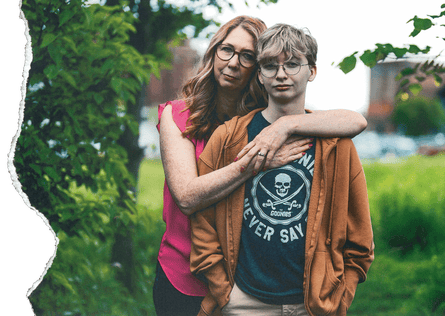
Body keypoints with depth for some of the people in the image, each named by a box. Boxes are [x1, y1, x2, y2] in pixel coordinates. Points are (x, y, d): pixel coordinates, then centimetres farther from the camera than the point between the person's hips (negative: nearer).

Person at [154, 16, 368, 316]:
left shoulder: (266, 120, -4)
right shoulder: (176, 115, -6)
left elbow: (357, 122, -17)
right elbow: (187, 196, -20)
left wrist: (286, 125, -29)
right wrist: (256, 162, -26)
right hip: (181, 281, -1)